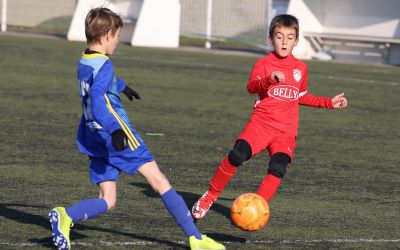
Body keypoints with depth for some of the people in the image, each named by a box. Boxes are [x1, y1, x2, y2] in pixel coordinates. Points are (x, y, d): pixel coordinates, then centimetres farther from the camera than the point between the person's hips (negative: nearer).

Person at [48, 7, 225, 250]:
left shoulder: (84, 63, 14)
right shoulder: (104, 66, -14)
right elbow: (97, 100, -30)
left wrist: (121, 86, 58)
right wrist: (115, 130, -44)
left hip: (94, 138, 8)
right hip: (118, 137, -8)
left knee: (107, 201, 5)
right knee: (159, 180, -4)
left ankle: (66, 216, -22)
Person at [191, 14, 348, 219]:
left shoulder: (300, 68, 15)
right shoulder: (264, 63, 0)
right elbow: (251, 87, -22)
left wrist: (329, 103, 28)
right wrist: (269, 80, -42)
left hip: (286, 131, 3)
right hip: (260, 123, -3)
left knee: (278, 168, -22)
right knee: (237, 156, -24)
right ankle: (210, 196, -5)